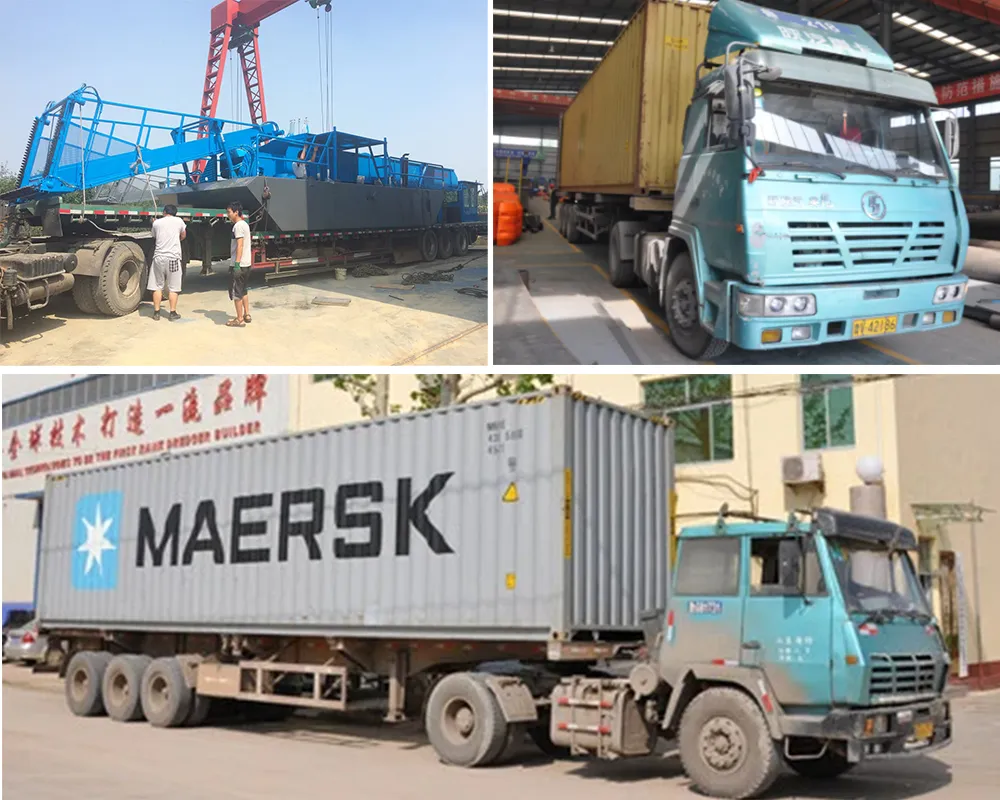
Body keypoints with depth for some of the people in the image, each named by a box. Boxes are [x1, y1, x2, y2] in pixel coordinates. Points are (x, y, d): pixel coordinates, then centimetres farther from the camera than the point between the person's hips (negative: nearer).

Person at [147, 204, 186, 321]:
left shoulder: (156, 223, 7)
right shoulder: (179, 221, 3)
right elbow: (183, 235, 20)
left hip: (158, 257, 2)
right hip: (173, 258, -2)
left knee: (157, 287, 9)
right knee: (173, 288, 4)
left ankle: (156, 313, 10)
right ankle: (173, 313, 6)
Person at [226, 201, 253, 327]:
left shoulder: (238, 225, -15)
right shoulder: (245, 224, 14)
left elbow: (240, 245, -22)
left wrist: (237, 264, -25)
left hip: (239, 264, -10)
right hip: (246, 263, 10)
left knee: (236, 292, -3)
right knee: (243, 290, 19)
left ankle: (240, 319, 0)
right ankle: (246, 314, 25)